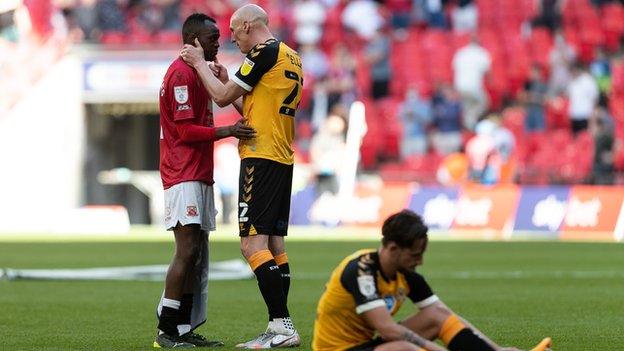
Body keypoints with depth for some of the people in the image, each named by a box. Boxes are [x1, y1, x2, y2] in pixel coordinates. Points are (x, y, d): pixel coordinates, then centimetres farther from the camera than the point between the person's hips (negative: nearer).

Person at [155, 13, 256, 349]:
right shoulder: (182, 74, -12)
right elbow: (185, 131, -17)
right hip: (184, 178, -11)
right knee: (187, 250, -15)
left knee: (197, 256, 8)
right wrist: (228, 131, -20)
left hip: (199, 177, 11)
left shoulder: (197, 72, 21)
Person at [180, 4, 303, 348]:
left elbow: (222, 97, -8)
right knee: (273, 243, 10)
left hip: (261, 158, -10)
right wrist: (227, 80, 20)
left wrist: (199, 63, 5)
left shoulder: (265, 51, -10)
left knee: (252, 244, -12)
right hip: (282, 159, 10)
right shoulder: (291, 56, 18)